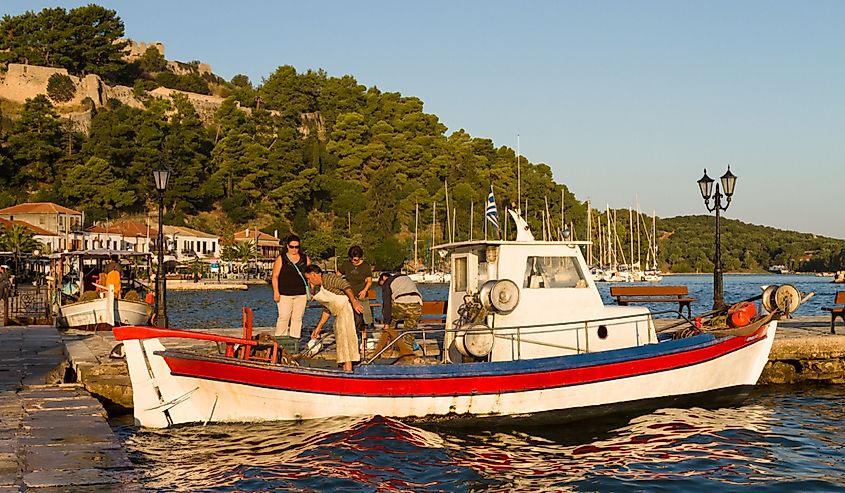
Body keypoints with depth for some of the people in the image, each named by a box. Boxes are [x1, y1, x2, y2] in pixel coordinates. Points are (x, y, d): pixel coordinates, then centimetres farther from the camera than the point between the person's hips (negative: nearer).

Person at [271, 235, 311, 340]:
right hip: (285, 294, -3)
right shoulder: (281, 258, 3)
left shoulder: (305, 259, 12)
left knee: (297, 318, 3)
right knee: (284, 317, -8)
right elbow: (275, 276, -1)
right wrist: (276, 292, -10)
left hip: (301, 294, 3)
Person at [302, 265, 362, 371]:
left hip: (347, 307, -11)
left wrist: (354, 301, -34)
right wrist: (318, 328, 23)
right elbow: (327, 310, 26)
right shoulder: (319, 289, 23)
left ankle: (348, 368, -20)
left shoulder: (328, 279, -6)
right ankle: (345, 370, 16)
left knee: (344, 336, -16)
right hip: (339, 314, 11)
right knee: (340, 338, 11)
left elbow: (345, 285, -21)